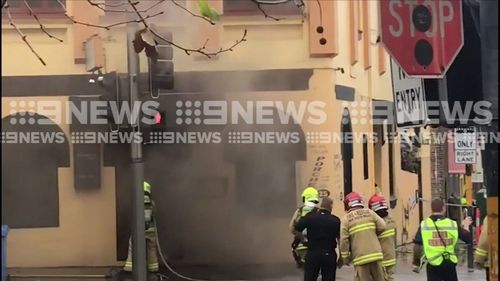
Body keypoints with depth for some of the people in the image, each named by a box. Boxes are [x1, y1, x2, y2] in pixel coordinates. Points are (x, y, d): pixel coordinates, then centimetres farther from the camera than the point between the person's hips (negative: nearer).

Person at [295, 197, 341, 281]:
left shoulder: (310, 217, -5)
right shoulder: (335, 220, -4)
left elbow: (295, 229, -7)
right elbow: (340, 239, -1)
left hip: (312, 253, 0)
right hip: (329, 255, 0)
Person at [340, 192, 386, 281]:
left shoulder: (346, 218, 2)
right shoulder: (370, 212, 9)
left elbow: (344, 240, -4)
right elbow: (382, 227, 1)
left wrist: (345, 258, 6)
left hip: (360, 258, -3)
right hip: (376, 254, 3)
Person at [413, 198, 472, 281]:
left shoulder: (424, 224, -7)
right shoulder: (452, 224, -4)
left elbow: (417, 246, -8)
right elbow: (467, 238, 3)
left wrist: (416, 263, 5)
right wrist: (465, 226, 23)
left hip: (433, 264, -1)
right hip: (449, 263, 1)